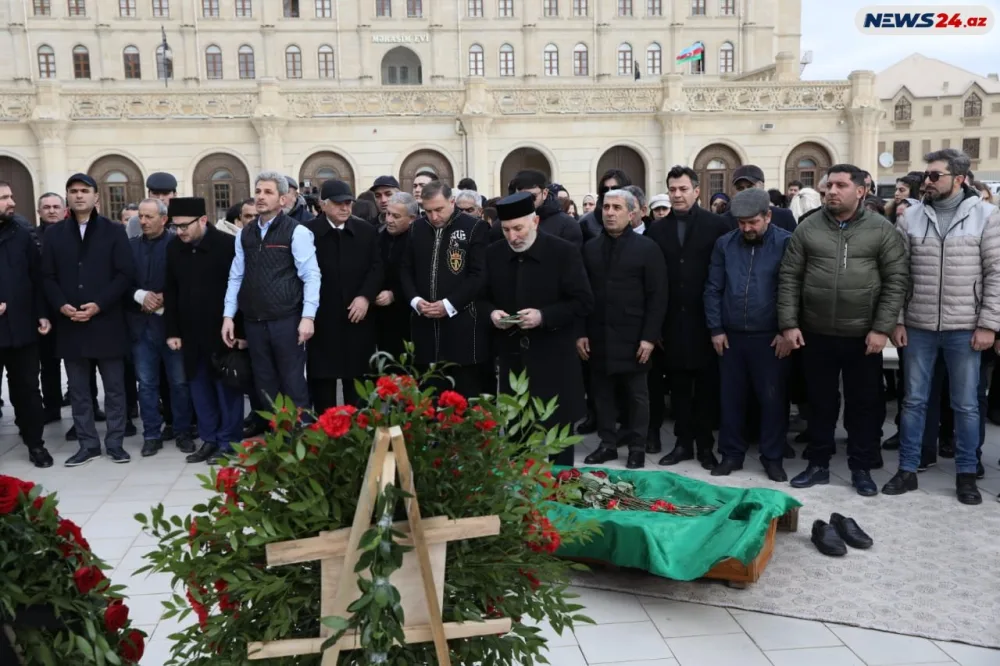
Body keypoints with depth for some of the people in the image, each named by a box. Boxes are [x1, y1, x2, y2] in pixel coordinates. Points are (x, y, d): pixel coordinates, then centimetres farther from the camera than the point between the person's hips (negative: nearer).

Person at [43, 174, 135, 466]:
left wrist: (99, 305, -14)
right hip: (69, 324, 3)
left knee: (114, 387, 4)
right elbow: (48, 277, 7)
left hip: (107, 321, -2)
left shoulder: (114, 231, 2)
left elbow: (125, 273, -4)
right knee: (79, 390, 7)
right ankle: (88, 444, 16)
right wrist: (61, 306, -10)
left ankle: (115, 442, 13)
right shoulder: (54, 234, 10)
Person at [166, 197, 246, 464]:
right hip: (191, 334, 5)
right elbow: (170, 291, 10)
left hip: (224, 331, -5)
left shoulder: (227, 244, -12)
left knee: (227, 389, 4)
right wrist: (172, 331, 7)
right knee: (200, 389, 11)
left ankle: (228, 443, 14)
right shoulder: (173, 248, 4)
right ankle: (209, 440, 22)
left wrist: (241, 331, -13)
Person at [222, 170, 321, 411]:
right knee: (264, 384, 13)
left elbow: (311, 276, -9)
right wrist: (228, 315, 7)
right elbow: (236, 277, 13)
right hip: (253, 321, 5)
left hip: (286, 320, -5)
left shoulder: (296, 232, -5)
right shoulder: (245, 234, 11)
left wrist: (308, 316, -16)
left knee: (293, 383, 2)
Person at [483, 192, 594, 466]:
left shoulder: (564, 252, -9)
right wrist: (492, 313, -9)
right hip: (512, 357, 4)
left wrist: (544, 316, -21)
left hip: (553, 360, -4)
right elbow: (484, 297, 14)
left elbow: (584, 302, -9)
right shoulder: (494, 253, 4)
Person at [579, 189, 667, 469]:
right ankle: (607, 443, 21)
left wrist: (649, 337, -12)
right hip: (598, 336, 3)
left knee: (636, 395, 7)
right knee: (602, 393, 9)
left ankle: (637, 446, 18)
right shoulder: (590, 248, 8)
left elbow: (657, 297, -6)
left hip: (633, 337, -3)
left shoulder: (647, 248, -3)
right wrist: (581, 332, 2)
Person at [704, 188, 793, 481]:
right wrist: (716, 329, 1)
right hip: (731, 335, 3)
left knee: (772, 398, 5)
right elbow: (713, 289, 6)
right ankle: (731, 454, 23)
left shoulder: (786, 243, -6)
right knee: (731, 397, 11)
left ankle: (772, 457, 18)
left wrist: (787, 331, -9)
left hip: (770, 337, -3)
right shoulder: (725, 244, 4)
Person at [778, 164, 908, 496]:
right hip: (816, 334, 1)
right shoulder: (808, 228, 2)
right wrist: (788, 323, -5)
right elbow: (789, 278, 2)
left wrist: (882, 328, -11)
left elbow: (896, 280, -4)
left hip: (863, 335, -1)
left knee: (864, 404, 9)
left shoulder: (882, 229, -2)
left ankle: (861, 469, 23)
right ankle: (818, 464, 26)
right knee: (820, 402, 12)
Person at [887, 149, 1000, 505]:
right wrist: (896, 321, -1)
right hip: (918, 327, 2)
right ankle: (907, 470, 20)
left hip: (964, 329, -1)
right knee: (914, 401, 9)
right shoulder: (911, 216, 2)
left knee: (966, 405, 8)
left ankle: (966, 474, 22)